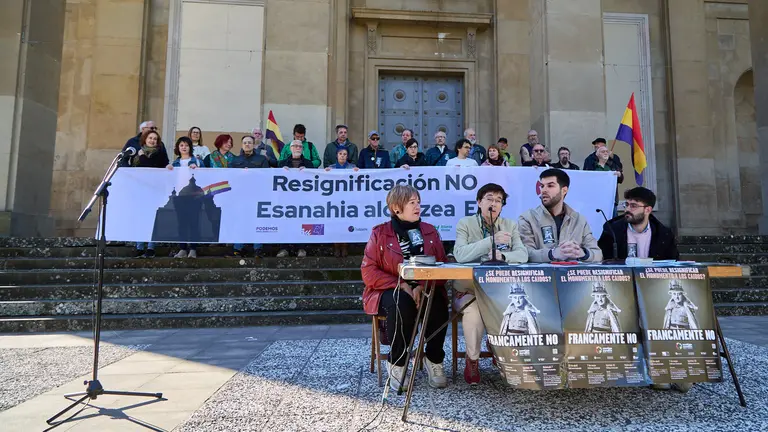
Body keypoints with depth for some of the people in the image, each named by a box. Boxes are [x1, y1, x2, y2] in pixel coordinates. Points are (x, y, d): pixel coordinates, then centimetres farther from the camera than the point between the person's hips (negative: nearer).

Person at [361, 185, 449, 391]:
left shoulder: (430, 231, 10)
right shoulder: (380, 233, 0)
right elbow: (368, 271, -6)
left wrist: (422, 287, -18)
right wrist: (401, 286, -17)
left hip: (425, 290, 2)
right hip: (390, 291, -2)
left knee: (439, 304, -30)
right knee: (402, 304, -36)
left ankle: (434, 360, -6)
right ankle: (396, 363, -14)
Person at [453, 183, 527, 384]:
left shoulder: (510, 225, 10)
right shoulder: (465, 223, -1)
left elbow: (523, 254, -5)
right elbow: (460, 255, -19)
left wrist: (502, 256, -27)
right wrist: (492, 240, -25)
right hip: (469, 288, -3)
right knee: (474, 310, -34)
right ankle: (472, 359, -11)